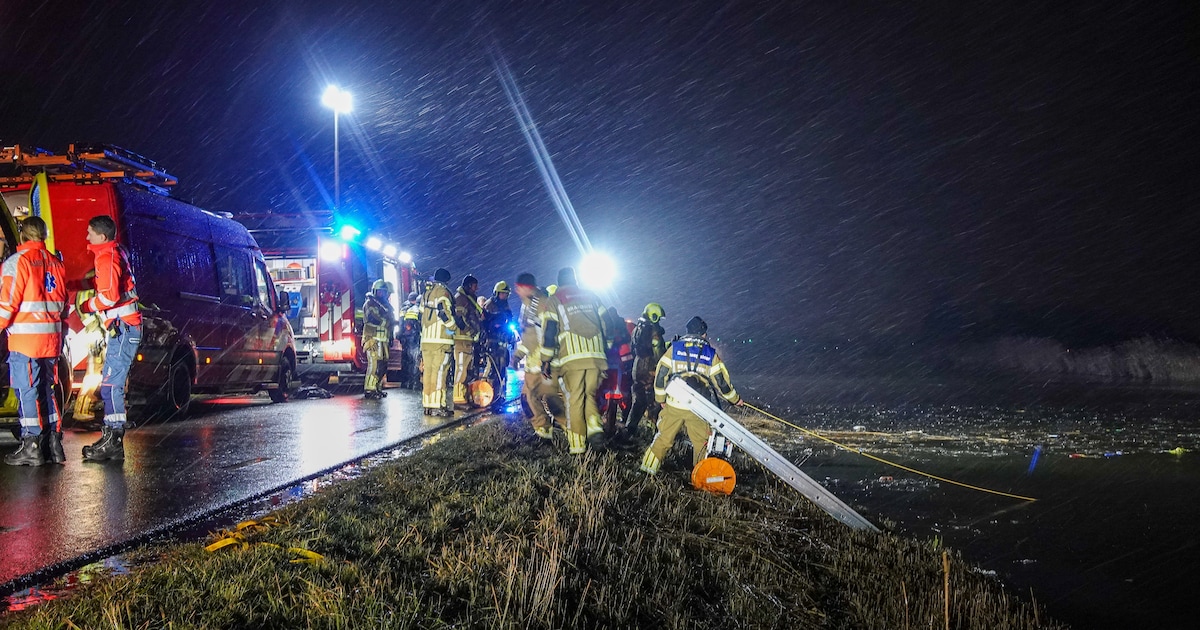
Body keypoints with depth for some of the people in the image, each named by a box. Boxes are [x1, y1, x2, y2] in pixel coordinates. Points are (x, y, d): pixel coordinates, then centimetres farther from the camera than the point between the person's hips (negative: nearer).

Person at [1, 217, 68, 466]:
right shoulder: (55, 263, 13)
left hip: (25, 337, -6)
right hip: (52, 338, 6)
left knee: (27, 391, -2)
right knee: (47, 390, 13)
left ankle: (31, 447, -1)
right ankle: (53, 445, 14)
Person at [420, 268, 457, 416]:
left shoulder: (426, 293, 20)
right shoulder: (443, 292, -6)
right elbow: (444, 312, -16)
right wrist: (453, 327, -3)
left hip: (426, 339, 8)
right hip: (441, 339, -8)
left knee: (428, 371, 8)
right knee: (439, 372, -9)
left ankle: (427, 404, 9)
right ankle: (438, 405, -12)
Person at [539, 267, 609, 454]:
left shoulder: (554, 300, 7)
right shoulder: (590, 296, 18)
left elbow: (549, 331, -1)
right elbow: (604, 324, 17)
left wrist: (546, 359, 3)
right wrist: (605, 351, 23)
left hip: (572, 356, -3)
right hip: (596, 354, 3)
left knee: (575, 399, 2)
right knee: (590, 393, 16)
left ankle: (578, 444, 1)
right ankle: (594, 423, -10)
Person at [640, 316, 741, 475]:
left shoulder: (674, 348, 3)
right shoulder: (711, 354, 3)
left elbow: (660, 375, 3)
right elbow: (721, 381, 6)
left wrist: (661, 398, 15)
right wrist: (735, 399, 21)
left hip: (673, 404, 1)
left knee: (664, 437, 14)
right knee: (701, 442, 12)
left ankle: (649, 466, 15)